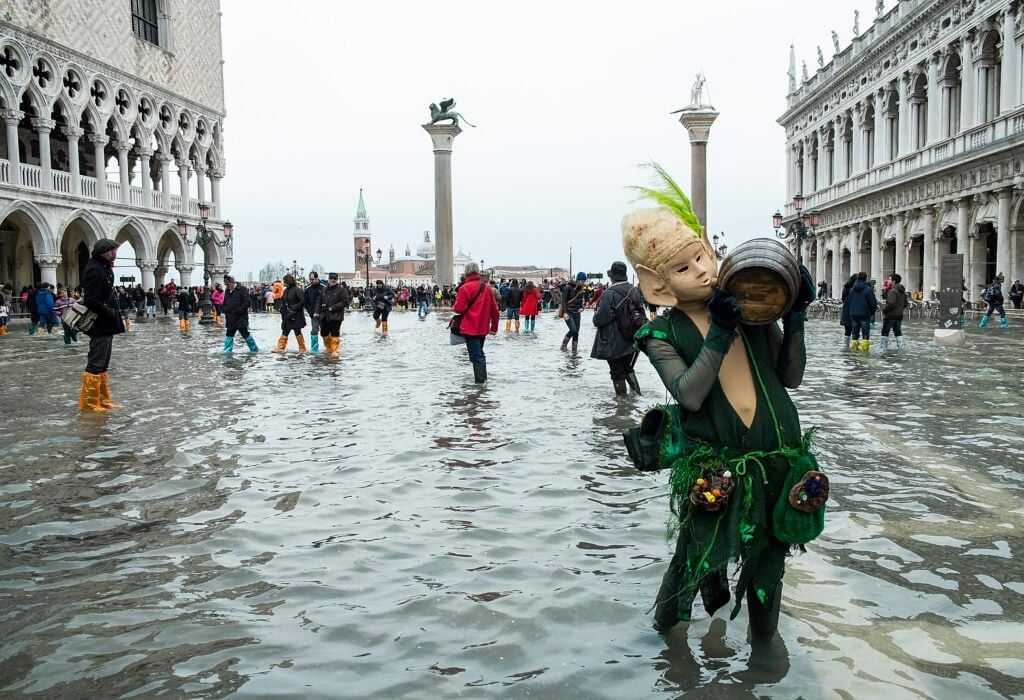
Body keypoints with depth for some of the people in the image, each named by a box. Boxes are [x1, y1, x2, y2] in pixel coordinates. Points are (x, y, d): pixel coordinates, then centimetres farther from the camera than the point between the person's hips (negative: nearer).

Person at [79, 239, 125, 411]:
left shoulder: (103, 267, 12)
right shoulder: (95, 270, -18)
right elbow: (92, 302, -24)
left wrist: (116, 318, 8)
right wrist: (112, 313, -15)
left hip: (107, 325, 10)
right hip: (100, 326, -10)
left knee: (102, 365, 16)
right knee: (95, 365, -3)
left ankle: (103, 400, 24)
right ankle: (89, 403, 4)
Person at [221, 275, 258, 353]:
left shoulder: (242, 290, -9)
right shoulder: (227, 291, 14)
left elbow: (248, 302, -15)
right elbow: (224, 303, 27)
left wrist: (239, 310, -19)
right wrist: (223, 309, 7)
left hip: (241, 318, -7)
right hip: (230, 319, 7)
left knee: (245, 334, -2)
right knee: (229, 335, 6)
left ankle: (254, 349, 11)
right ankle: (227, 352, 10)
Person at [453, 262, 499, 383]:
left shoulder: (465, 288, -13)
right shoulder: (487, 287, 6)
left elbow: (459, 309, -15)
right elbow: (494, 308, 8)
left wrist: (454, 309, 8)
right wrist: (494, 326, 15)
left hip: (470, 328, -6)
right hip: (483, 327, 6)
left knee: (475, 355, -3)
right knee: (480, 353, 20)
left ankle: (479, 380, -4)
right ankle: (483, 376, 26)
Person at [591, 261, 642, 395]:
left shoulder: (609, 294, -19)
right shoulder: (634, 291, 3)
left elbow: (600, 319, -20)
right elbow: (642, 315, 10)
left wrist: (596, 315, 1)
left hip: (614, 343, -6)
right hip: (632, 341, 7)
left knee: (617, 372, 5)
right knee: (628, 368, 22)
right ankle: (636, 391, 18)